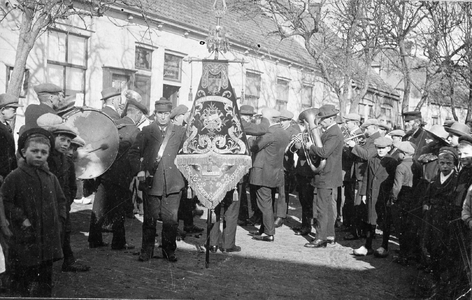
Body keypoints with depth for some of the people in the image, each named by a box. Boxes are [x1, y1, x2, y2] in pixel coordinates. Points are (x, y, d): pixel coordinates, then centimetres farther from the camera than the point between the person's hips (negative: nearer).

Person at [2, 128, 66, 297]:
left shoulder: (51, 178, 6)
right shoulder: (14, 177, -8)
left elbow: (61, 200, 15)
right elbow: (5, 202, -10)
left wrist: (59, 220, 5)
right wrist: (20, 218, -14)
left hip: (49, 238, 4)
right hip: (24, 240, -4)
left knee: (45, 277, 15)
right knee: (22, 278, 6)